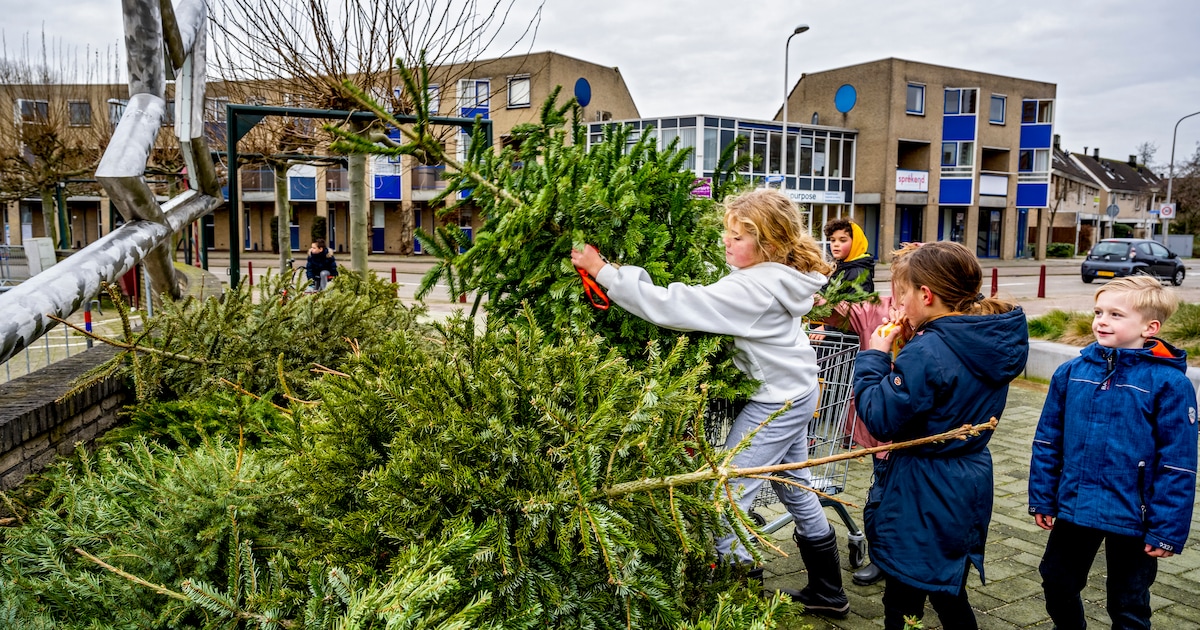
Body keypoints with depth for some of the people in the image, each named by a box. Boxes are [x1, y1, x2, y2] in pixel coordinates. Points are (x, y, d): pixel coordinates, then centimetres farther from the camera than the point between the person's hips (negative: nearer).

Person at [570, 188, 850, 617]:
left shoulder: (752, 288, -29)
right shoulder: (783, 274, 0)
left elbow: (671, 306, -34)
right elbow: (711, 299, 8)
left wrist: (603, 271, -31)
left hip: (774, 403, -10)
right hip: (795, 392, 10)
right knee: (796, 488, 22)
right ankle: (828, 592, 38)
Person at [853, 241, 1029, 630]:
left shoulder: (926, 352, -25)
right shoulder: (994, 341, 1)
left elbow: (880, 420, -23)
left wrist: (874, 359, -13)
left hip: (921, 500, -8)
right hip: (969, 490, 9)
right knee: (951, 597, 24)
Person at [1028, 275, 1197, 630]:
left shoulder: (1169, 383, -15)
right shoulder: (1072, 372, -3)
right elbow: (1048, 441, 3)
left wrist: (1168, 529, -12)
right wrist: (1042, 498, 4)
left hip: (1132, 517, -4)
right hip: (1074, 507, 4)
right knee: (1057, 584, 21)